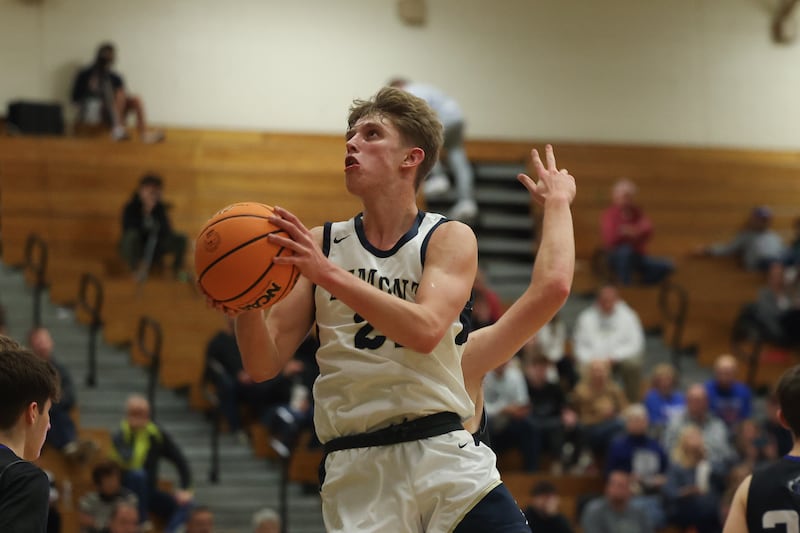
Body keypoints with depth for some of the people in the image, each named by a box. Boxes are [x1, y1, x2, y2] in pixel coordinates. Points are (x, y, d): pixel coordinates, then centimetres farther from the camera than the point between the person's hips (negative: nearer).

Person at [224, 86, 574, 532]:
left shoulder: (450, 239, 4)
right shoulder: (319, 246, 10)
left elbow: (425, 331, -15)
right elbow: (266, 365, 5)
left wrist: (329, 275, -22)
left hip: (444, 456, -1)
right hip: (356, 468, 1)